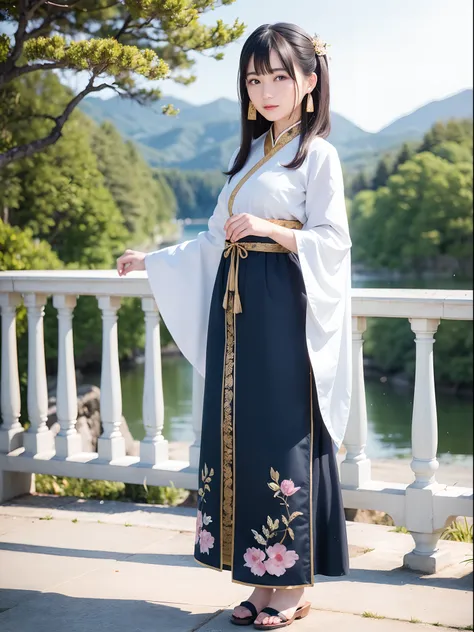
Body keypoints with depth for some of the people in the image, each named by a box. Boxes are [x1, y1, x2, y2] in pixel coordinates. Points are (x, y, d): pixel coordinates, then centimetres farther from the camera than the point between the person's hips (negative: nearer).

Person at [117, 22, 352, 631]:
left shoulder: (317, 155, -1)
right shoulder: (249, 154, 20)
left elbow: (333, 241, -9)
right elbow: (215, 242, 21)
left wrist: (272, 230, -22)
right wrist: (151, 261, 20)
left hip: (284, 314, -7)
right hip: (236, 309, 7)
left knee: (284, 437, -5)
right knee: (240, 437, 6)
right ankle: (263, 578, 15)